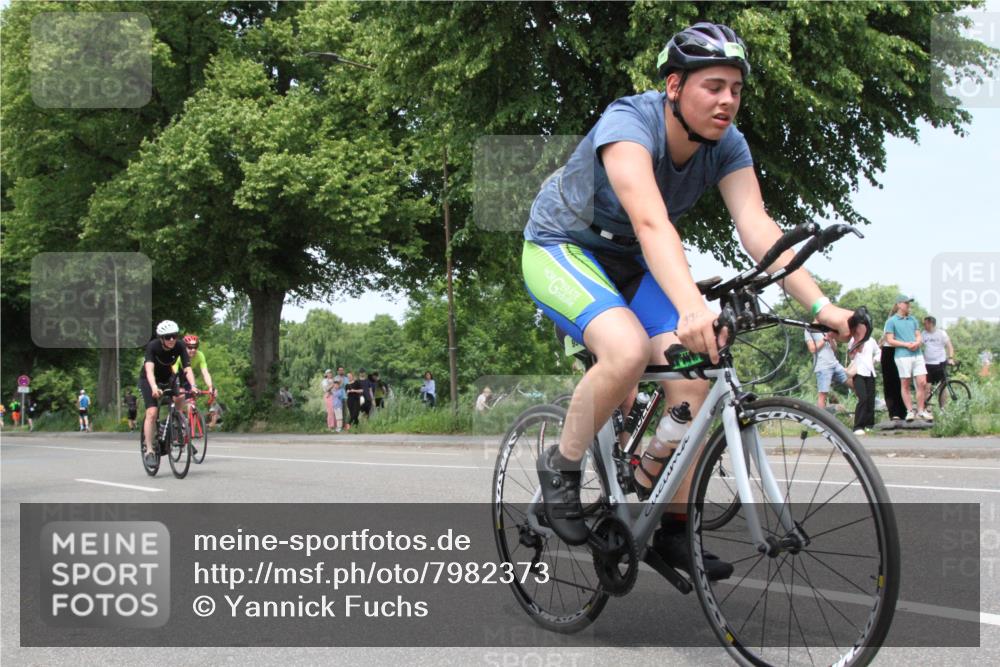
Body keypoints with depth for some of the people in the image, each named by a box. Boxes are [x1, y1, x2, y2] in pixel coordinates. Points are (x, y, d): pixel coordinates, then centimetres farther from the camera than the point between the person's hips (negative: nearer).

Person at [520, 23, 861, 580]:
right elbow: (651, 221, -47)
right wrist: (691, 307, -62)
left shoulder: (726, 145, -12)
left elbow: (758, 227, -23)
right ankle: (561, 467, -9)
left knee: (694, 372, -15)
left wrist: (820, 305, -36)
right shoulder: (628, 123, -31)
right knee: (629, 349, -34)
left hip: (627, 262, 6)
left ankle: (673, 529, 1)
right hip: (561, 248, -6)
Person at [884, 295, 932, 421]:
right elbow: (890, 340, -4)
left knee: (922, 383, -2)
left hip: (917, 354, 5)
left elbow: (918, 336, 17)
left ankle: (921, 410, 8)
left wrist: (917, 343, -6)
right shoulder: (891, 321, 1)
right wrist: (906, 344, -12)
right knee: (905, 385, 0)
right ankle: (910, 411, 6)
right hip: (903, 355, -5)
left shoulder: (913, 319, 18)